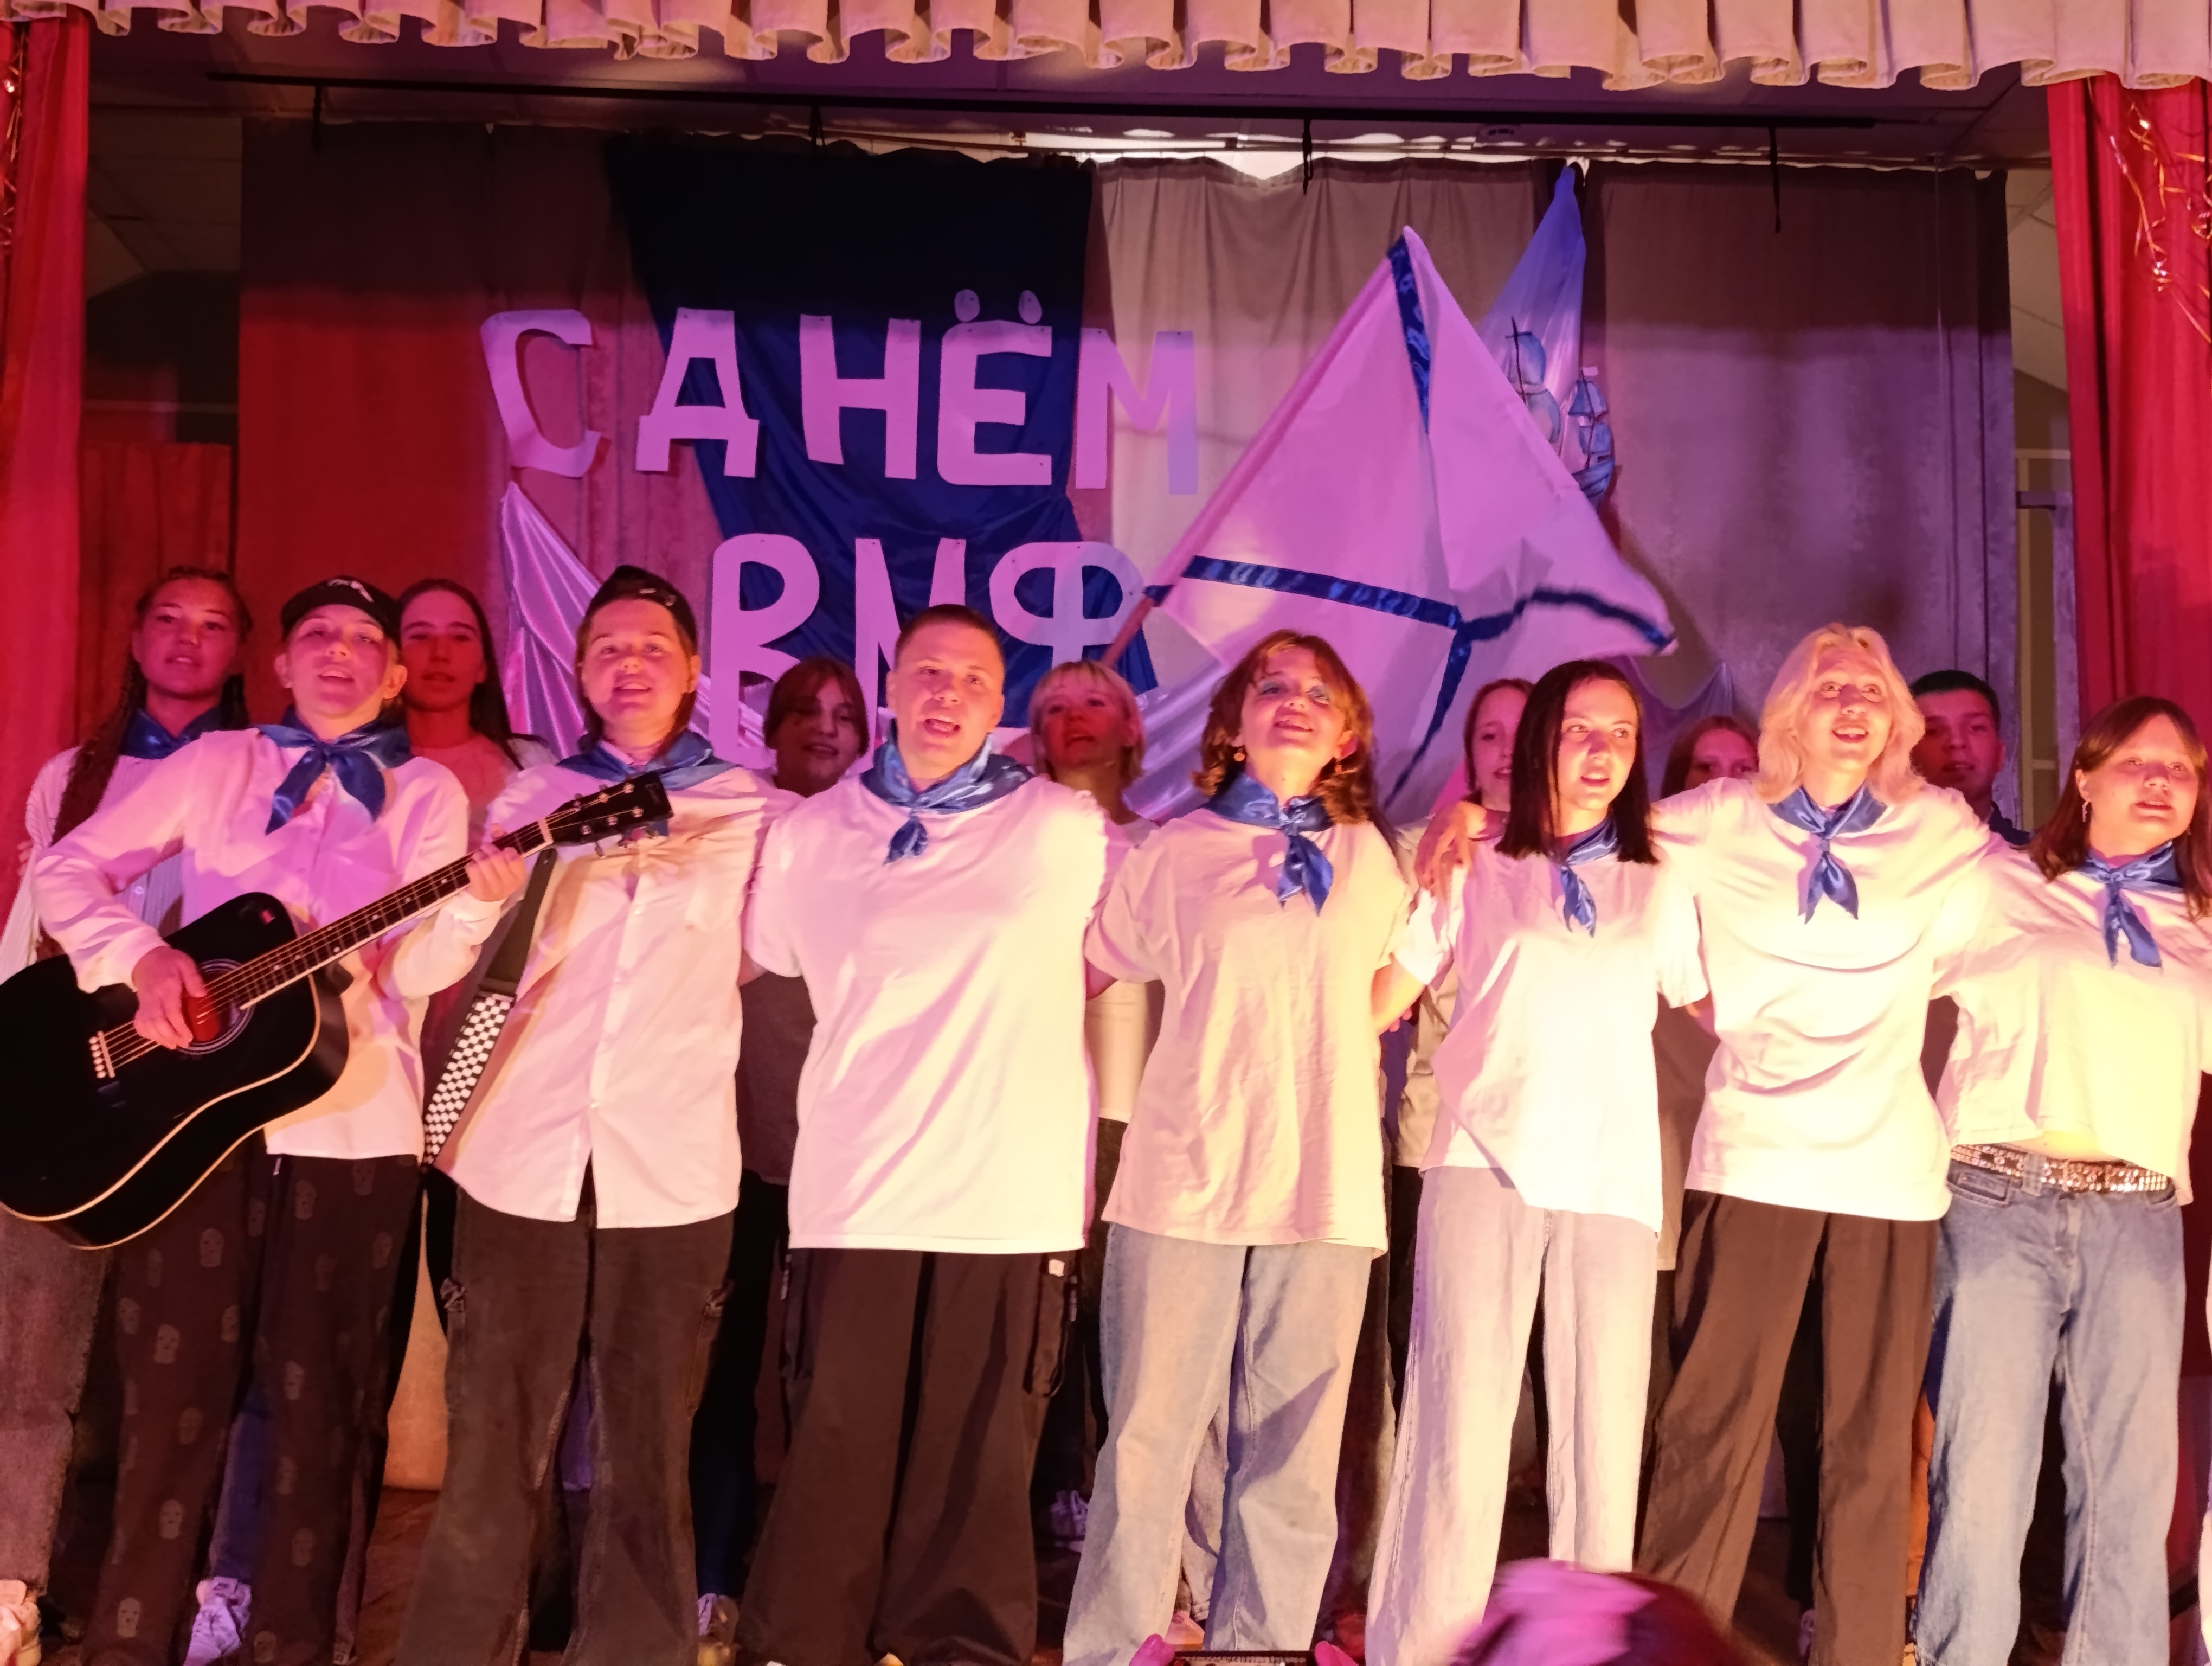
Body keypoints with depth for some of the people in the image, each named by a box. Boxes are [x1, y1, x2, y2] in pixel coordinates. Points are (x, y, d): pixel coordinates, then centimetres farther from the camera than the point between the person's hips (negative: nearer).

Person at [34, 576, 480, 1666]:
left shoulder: (426, 794, 6)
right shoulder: (215, 764, 10)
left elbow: (416, 963, -5)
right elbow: (67, 867, 6)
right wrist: (139, 959, -12)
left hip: (352, 1123, 0)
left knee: (319, 1410, 6)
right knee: (172, 1401, 5)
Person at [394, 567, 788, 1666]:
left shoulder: (753, 812, 8)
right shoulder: (532, 796, 10)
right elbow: (440, 961, 6)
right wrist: (487, 896, -13)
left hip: (671, 1162, -1)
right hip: (521, 1152, 1)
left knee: (647, 1453, 6)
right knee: (491, 1446, 5)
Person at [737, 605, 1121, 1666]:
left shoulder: (1069, 830, 2)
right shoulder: (810, 834, 7)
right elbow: (765, 971, 20)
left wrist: (1038, 1004, 8)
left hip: (1012, 1196, -1)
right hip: (854, 1188, 1)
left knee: (978, 1462, 7)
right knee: (836, 1456, 6)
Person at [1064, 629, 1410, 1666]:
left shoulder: (1369, 859, 13)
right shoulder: (1175, 852, 5)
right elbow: (1089, 972, 12)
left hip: (1325, 1189, 2)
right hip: (1184, 1182, -2)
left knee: (1294, 1461, 7)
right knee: (1150, 1444, 1)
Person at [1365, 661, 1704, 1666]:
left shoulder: (1657, 888, 17)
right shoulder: (1474, 871, 10)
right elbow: (1380, 1001, 9)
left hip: (1613, 1180, 3)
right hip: (1486, 1165, -2)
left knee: (1604, 1439, 2)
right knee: (1463, 1431, -5)